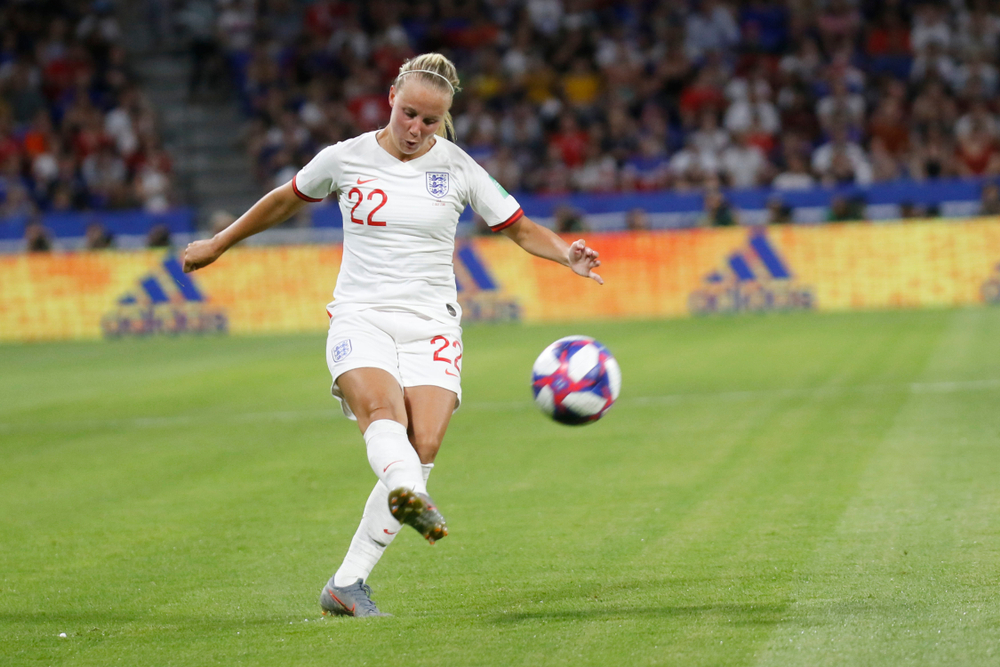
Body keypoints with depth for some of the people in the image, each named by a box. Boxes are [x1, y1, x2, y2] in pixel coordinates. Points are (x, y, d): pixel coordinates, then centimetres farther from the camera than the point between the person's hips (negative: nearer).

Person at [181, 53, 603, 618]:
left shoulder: (458, 168, 4)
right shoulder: (346, 158, 4)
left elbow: (520, 229, 11)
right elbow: (285, 201, 21)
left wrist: (568, 255, -10)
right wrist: (219, 245, 30)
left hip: (431, 323, 1)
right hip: (361, 317, -1)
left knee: (423, 448, -20)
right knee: (381, 410, -33)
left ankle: (348, 582, -16)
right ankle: (409, 495, -64)